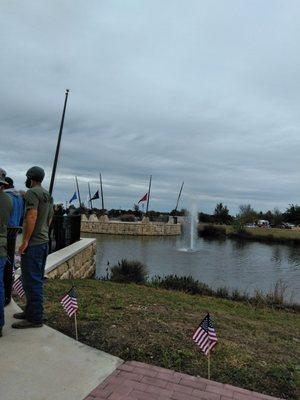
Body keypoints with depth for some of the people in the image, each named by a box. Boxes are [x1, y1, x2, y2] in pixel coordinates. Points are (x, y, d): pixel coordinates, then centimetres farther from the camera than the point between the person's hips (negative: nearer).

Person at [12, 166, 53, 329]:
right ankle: (30, 311, 27)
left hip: (33, 243, -9)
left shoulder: (32, 192, -11)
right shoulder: (48, 195, 17)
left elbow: (32, 217, -21)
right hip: (44, 242, 9)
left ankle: (35, 318, 3)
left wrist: (25, 241, -19)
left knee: (31, 281, -4)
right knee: (36, 280, 16)